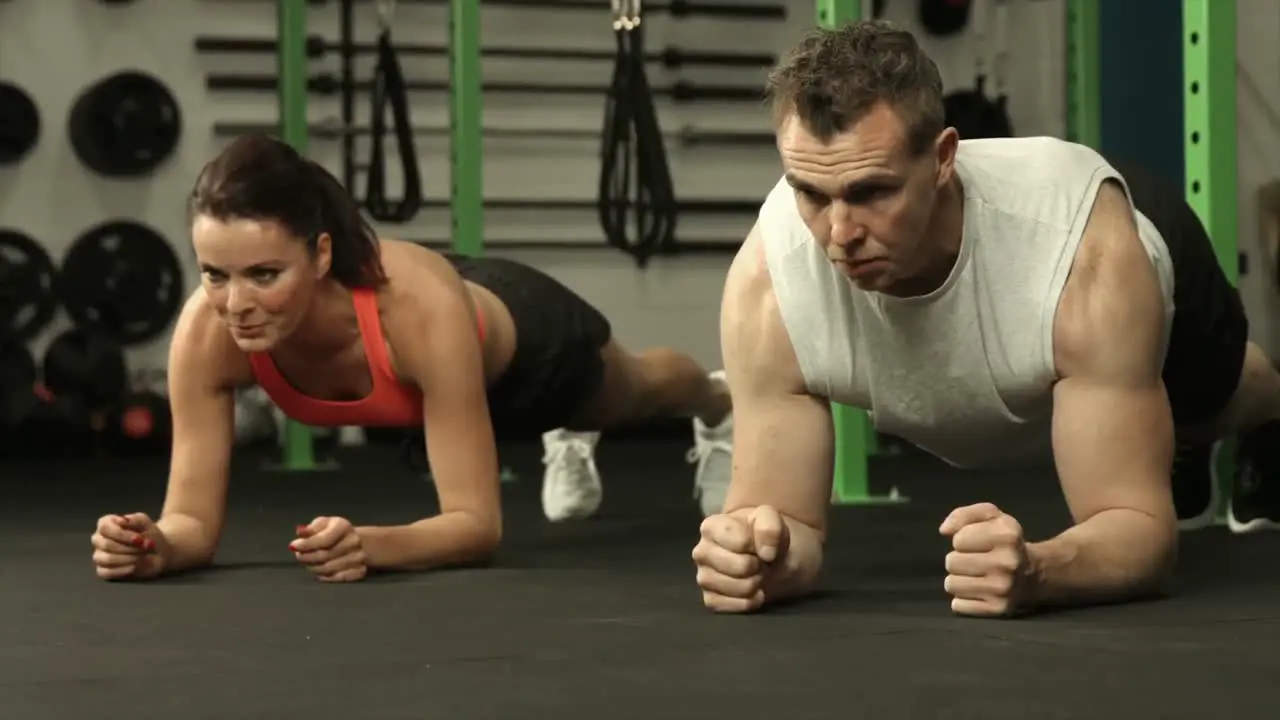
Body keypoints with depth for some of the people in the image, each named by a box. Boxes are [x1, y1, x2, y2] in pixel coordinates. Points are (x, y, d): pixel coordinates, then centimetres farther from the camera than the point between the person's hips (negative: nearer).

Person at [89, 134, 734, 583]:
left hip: (526, 341, -2)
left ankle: (716, 408, 72)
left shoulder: (419, 307, -51)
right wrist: (157, 545, -57)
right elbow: (194, 520, -34)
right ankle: (570, 442, 76)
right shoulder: (205, 331, -41)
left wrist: (369, 544, -66)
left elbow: (478, 522, -47)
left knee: (635, 393, 36)